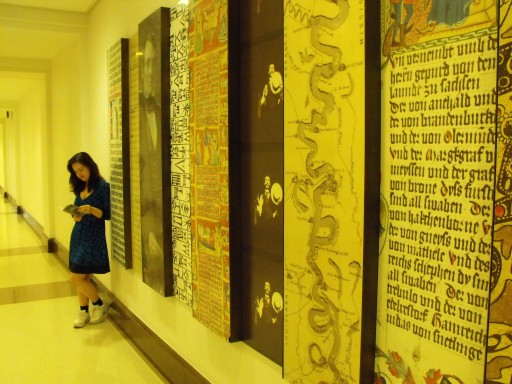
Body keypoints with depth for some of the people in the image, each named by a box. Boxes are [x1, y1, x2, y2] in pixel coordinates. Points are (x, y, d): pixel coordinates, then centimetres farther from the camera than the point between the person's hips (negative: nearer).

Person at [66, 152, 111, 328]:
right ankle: (84, 312, 21)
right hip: (78, 234, 7)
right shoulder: (80, 188, 10)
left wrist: (92, 210, -27)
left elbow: (108, 214, -12)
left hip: (93, 236, -7)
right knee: (82, 277, 9)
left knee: (76, 277, -7)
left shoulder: (103, 186, -11)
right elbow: (78, 212, 15)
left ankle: (99, 305, 13)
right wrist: (75, 215, -7)